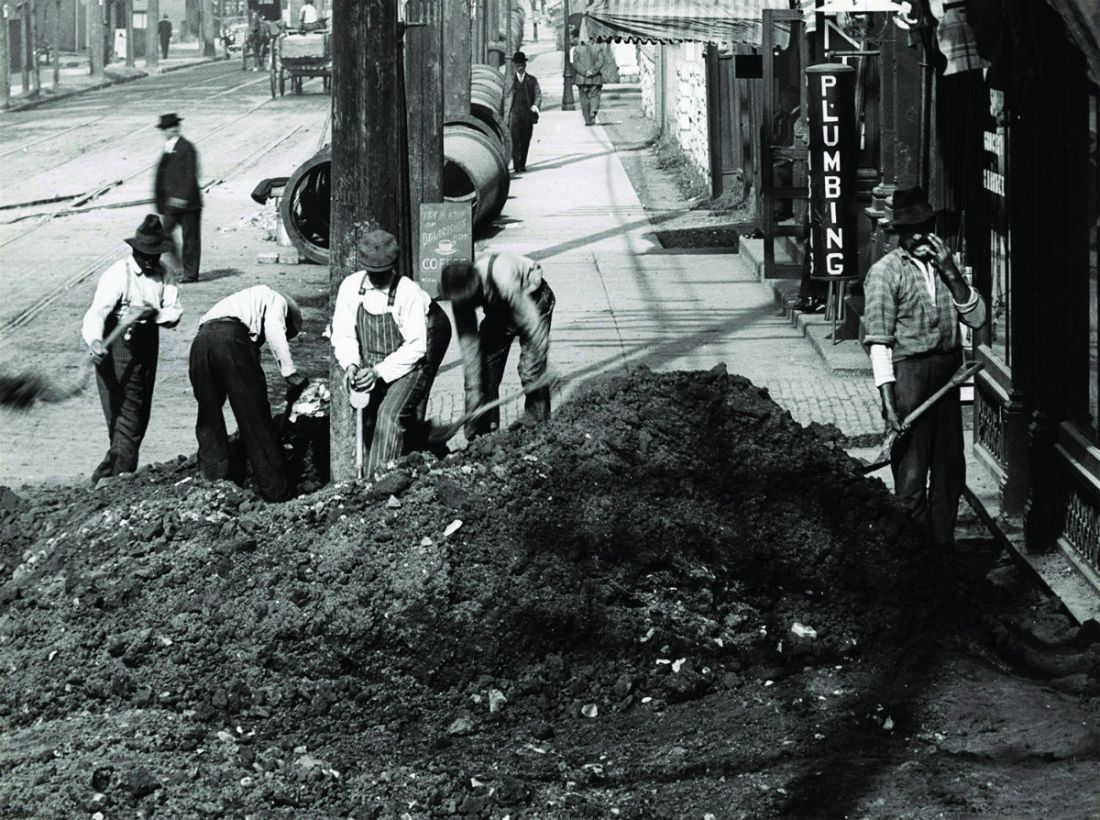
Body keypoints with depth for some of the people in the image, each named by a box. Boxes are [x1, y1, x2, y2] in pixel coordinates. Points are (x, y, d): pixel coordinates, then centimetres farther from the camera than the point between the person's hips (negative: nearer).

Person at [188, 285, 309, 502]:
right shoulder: (276, 300, 22)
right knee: (255, 418, 1)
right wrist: (291, 373, -3)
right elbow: (273, 330, 0)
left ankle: (213, 479, 21)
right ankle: (274, 489, 5)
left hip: (201, 340, 6)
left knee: (209, 415, 20)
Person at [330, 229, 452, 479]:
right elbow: (343, 334, -5)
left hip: (409, 364, -5)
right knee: (369, 419, 6)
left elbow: (416, 346, -21)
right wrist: (350, 364, -24)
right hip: (373, 369, 5)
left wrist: (379, 371, -29)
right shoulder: (351, 287, -12)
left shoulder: (409, 293, -23)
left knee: (391, 415, -22)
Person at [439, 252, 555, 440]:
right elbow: (468, 346, -21)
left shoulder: (504, 281, -44)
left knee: (531, 372, -16)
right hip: (498, 310, 5)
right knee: (485, 371, -3)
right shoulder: (460, 296, -25)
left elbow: (532, 324, -34)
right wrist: (474, 391, -23)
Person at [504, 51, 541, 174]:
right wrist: (506, 117, 7)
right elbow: (506, 98, 11)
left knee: (525, 141, 4)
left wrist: (535, 106, -15)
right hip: (515, 113, -1)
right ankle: (516, 165, -14)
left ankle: (522, 164, 15)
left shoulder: (532, 80, 10)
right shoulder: (510, 80, 10)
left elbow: (538, 95, 6)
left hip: (528, 114, 1)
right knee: (515, 140, -12)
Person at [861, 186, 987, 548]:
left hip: (947, 375, 6)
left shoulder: (943, 265, 11)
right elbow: (878, 341, -10)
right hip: (908, 375, -6)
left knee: (950, 470, 11)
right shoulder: (885, 272, -7)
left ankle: (943, 545, 22)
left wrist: (952, 274, -9)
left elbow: (977, 317, 4)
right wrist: (888, 402, -16)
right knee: (911, 476, -2)